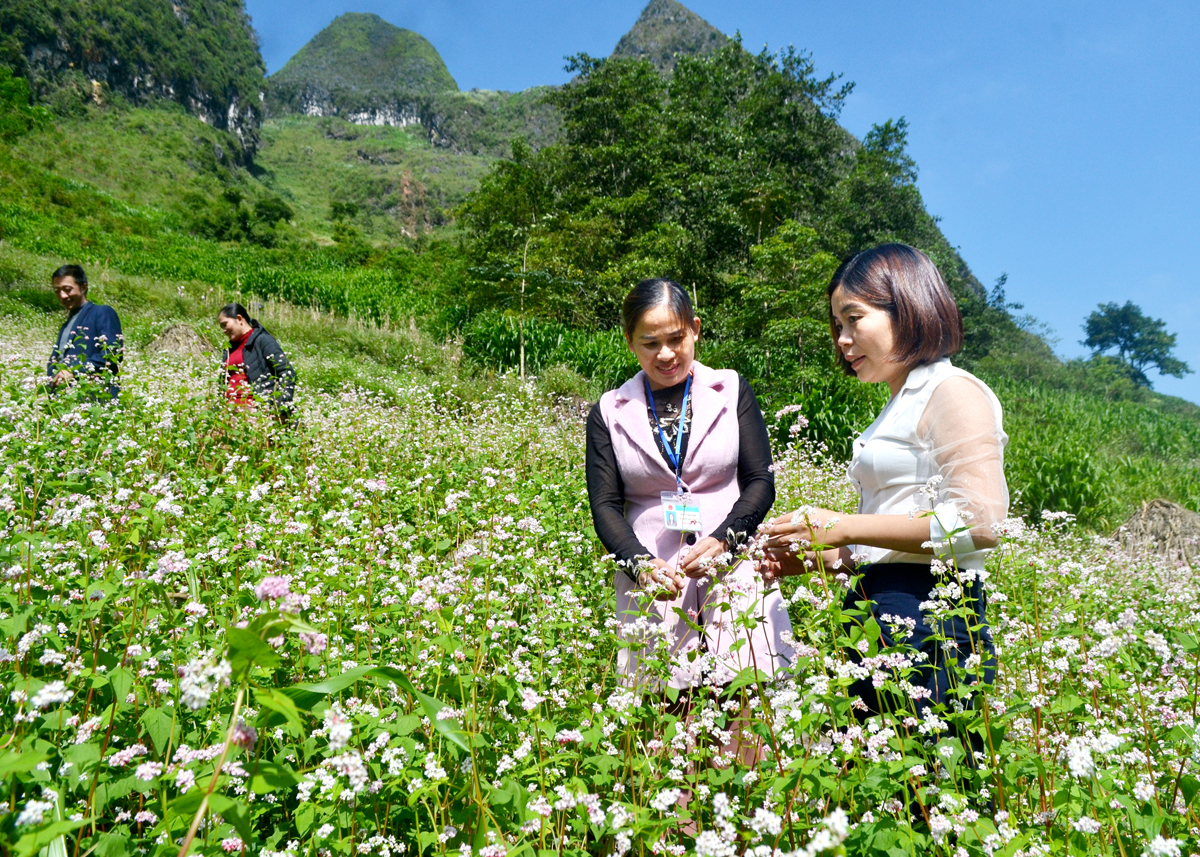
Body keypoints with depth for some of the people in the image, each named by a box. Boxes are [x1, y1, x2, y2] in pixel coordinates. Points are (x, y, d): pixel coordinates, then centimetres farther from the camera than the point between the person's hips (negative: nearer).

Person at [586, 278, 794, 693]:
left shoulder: (731, 391, 9)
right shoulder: (610, 413, 9)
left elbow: (760, 482, 5)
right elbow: (605, 506, 4)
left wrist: (721, 540, -12)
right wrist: (641, 565, -14)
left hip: (734, 573, 0)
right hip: (652, 582, 0)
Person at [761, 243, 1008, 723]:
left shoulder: (954, 391, -4)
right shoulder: (900, 405, 21)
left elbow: (979, 522, -17)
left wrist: (846, 528, -14)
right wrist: (814, 558, 8)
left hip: (929, 623, -8)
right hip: (877, 620, 8)